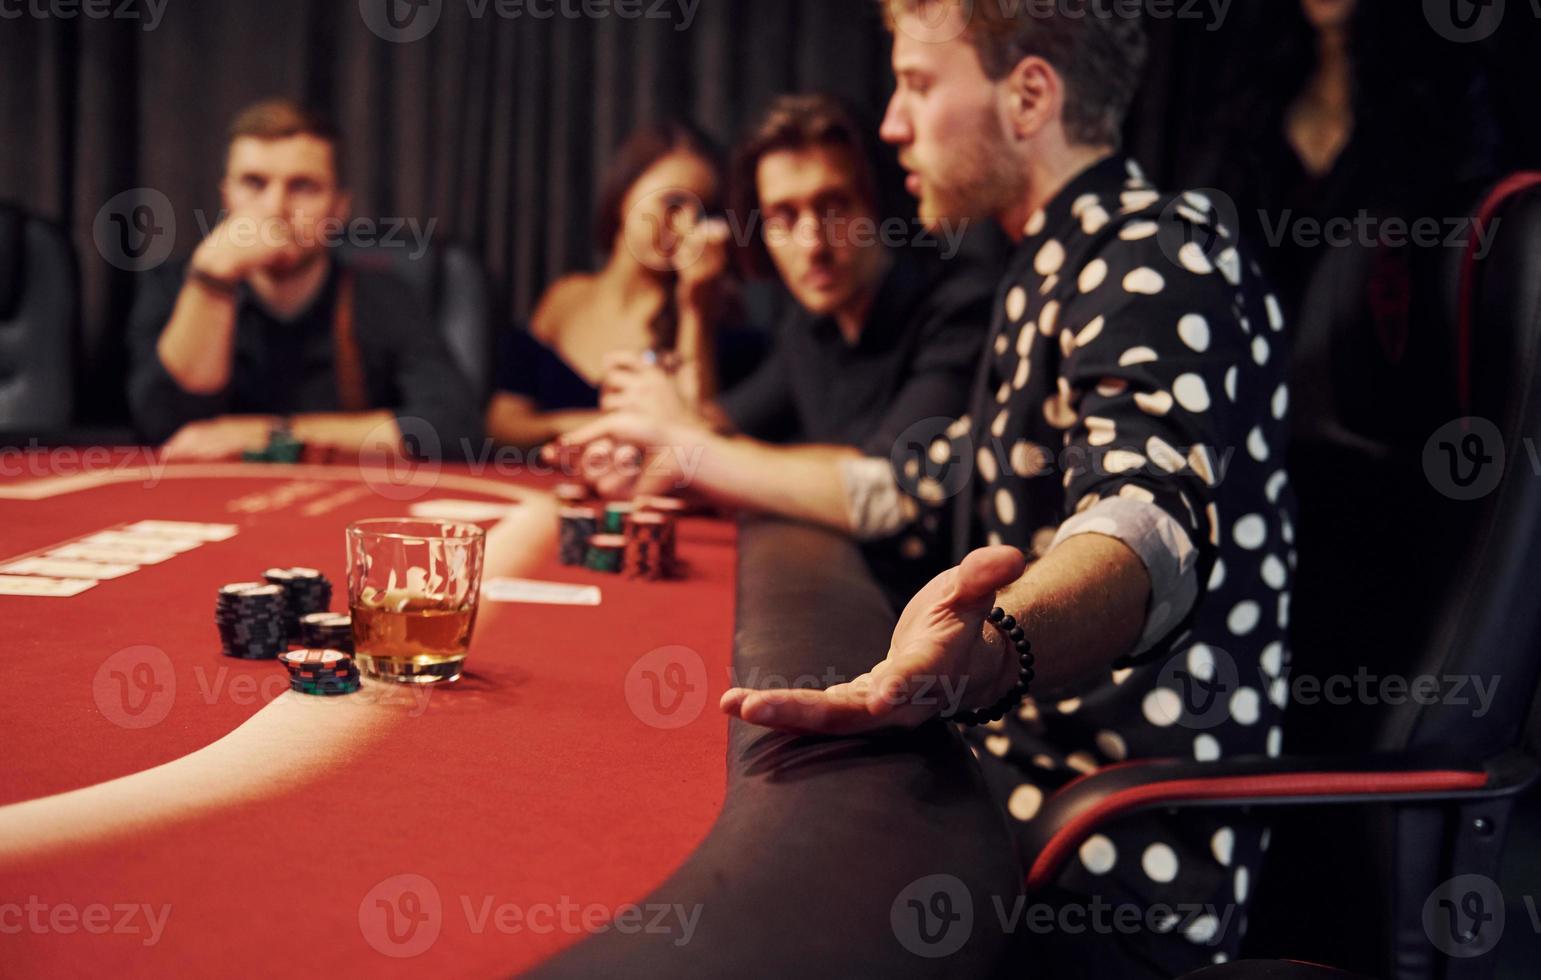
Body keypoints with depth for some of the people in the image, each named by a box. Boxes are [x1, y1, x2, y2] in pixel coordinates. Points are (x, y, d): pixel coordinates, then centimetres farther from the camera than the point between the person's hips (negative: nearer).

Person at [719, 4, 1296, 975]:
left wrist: (980, 657, -56)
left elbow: (1152, 519, -35)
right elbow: (924, 491, 31)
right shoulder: (1055, 270, 18)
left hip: (1119, 866, -9)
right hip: (1033, 786, 9)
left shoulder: (1158, 252, -14)